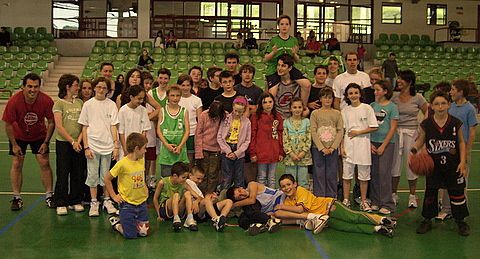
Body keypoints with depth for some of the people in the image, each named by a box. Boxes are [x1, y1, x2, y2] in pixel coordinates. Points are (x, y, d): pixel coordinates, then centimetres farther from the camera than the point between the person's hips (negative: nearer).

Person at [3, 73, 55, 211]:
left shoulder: (46, 101, -25)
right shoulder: (14, 101, -27)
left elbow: (51, 122, -11)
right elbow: (8, 124, -15)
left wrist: (46, 142, -12)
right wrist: (14, 145, -12)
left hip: (39, 135, 1)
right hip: (18, 135, 0)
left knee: (44, 163, -2)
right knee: (16, 164, -2)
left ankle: (49, 196, 9)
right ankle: (17, 198, 9)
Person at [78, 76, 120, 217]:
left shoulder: (111, 105, 2)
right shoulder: (88, 104, 1)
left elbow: (113, 126, 2)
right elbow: (84, 127, 3)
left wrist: (116, 146, -4)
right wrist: (86, 147, -4)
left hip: (107, 146, 0)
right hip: (92, 146, 0)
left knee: (106, 176, 9)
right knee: (92, 175, 4)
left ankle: (107, 201, 23)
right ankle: (94, 203, 16)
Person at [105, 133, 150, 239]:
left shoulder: (142, 161, 2)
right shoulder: (122, 163, -17)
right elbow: (107, 179, -8)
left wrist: (145, 188, 9)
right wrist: (114, 196, -7)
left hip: (142, 202, 6)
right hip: (127, 204, -6)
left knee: (144, 232, 7)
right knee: (130, 235, -2)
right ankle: (115, 222, 26)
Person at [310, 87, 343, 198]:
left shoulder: (337, 113, 7)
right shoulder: (315, 113, 4)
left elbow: (340, 131, 1)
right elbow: (313, 132, -3)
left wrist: (332, 147, -10)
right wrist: (322, 148, -11)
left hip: (333, 149, 1)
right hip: (318, 148, -1)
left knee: (332, 175, 5)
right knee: (319, 174, 2)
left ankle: (331, 198, 15)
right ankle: (319, 198, 10)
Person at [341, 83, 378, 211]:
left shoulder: (367, 108, -1)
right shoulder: (345, 110, 7)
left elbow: (374, 127, -4)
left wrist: (358, 132, -9)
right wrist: (342, 147, 1)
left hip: (363, 144, -2)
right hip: (348, 145, 2)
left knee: (364, 176, 5)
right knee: (347, 175, 5)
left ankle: (364, 201, 15)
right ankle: (346, 200, 15)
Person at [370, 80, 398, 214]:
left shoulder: (392, 107, -3)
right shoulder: (372, 106, 8)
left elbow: (393, 128, -6)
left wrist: (383, 146, -10)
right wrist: (370, 143, -1)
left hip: (387, 143, -4)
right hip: (373, 142, 4)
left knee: (384, 173, -6)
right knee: (374, 172, 6)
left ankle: (387, 204, 1)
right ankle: (375, 202, 15)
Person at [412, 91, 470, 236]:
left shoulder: (456, 123, -7)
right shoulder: (426, 124, -8)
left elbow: (461, 142, 2)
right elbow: (420, 141, 4)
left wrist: (463, 161, -2)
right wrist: (413, 151, -14)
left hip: (453, 166, 0)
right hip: (433, 165, 0)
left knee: (457, 192, 8)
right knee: (430, 192, 10)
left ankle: (461, 221, 26)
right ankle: (427, 220, 25)